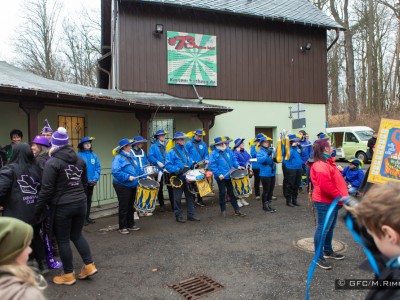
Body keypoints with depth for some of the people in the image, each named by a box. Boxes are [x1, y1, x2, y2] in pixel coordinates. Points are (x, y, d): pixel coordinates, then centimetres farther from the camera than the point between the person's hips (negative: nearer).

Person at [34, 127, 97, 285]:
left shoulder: (52, 162, -12)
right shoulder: (80, 160, 7)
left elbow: (46, 189, -14)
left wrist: (38, 210, -6)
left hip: (62, 206, -6)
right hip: (80, 203, 6)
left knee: (62, 240, 8)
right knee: (77, 235, 20)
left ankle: (68, 275, 19)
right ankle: (89, 265, 17)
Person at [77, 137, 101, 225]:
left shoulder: (94, 155, 2)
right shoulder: (79, 155, -12)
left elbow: (98, 168, 3)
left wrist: (95, 178, -10)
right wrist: (86, 180, -18)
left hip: (91, 183, 5)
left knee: (89, 200, 16)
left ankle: (87, 217, 28)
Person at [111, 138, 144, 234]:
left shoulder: (131, 157, 12)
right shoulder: (118, 158, -13)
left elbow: (138, 169, 19)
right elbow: (115, 171, -23)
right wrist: (128, 177, -26)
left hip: (132, 186, 8)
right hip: (122, 186, -7)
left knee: (131, 206, 16)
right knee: (123, 207, 1)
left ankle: (131, 225, 28)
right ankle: (122, 227, 13)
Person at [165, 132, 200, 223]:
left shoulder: (185, 151, 12)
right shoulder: (172, 152, -9)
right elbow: (168, 165, -17)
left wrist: (194, 165, 2)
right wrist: (177, 170, -26)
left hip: (187, 178, 6)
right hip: (178, 179, -6)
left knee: (190, 196, 9)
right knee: (177, 198, 3)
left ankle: (191, 215, 19)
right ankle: (178, 216, 16)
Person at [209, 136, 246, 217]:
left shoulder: (228, 151, 10)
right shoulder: (214, 154, -9)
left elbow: (233, 160, 16)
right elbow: (212, 166, -16)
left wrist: (238, 166, -2)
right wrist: (218, 174, -23)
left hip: (230, 176, 5)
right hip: (221, 177, -5)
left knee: (232, 193, 10)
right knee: (222, 193, 7)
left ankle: (237, 210, 15)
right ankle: (223, 210, 21)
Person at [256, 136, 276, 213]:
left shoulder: (271, 150, 10)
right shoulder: (260, 152, -7)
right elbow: (259, 160, -23)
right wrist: (267, 155, -30)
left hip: (272, 173, 6)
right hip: (265, 174, -6)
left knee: (271, 190, 13)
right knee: (266, 191, 1)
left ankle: (269, 205, 27)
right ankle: (265, 206, 14)